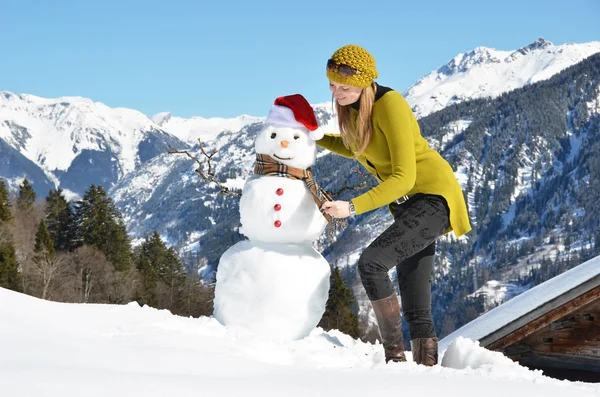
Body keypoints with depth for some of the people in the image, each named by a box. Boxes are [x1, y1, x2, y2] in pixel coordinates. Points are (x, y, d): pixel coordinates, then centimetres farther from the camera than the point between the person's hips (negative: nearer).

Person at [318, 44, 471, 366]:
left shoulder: (390, 106, -23)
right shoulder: (351, 106, 1)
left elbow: (404, 178, -26)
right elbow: (356, 149, 22)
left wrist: (353, 207, -31)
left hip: (434, 197, -9)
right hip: (408, 205, 9)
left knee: (371, 262, -25)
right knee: (415, 308, 3)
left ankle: (395, 355, -18)